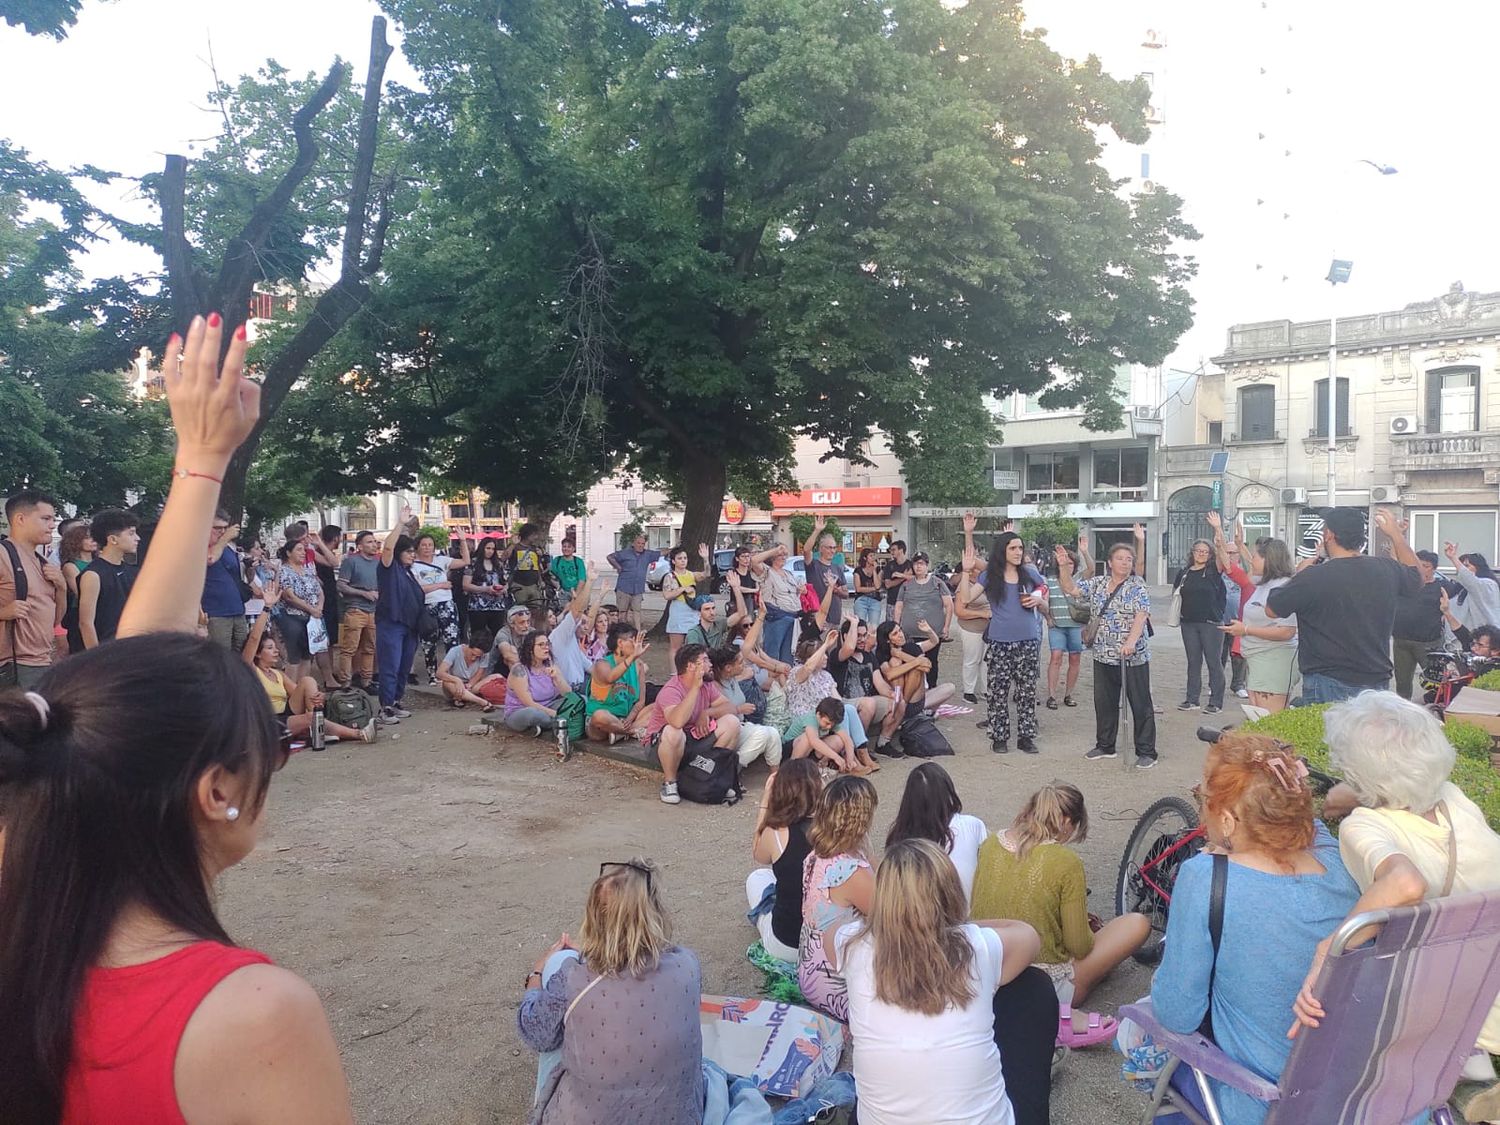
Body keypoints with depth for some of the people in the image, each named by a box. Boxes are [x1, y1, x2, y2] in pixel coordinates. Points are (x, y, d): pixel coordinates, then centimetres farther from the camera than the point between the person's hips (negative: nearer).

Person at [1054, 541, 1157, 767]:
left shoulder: (1137, 588, -7)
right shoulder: (1097, 584, 7)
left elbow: (1141, 616, -19)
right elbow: (1070, 589, 8)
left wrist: (1131, 641, -34)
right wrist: (1063, 567, -7)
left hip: (1133, 657, -5)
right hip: (1103, 655, 5)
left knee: (1140, 704, 1)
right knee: (1104, 702, 14)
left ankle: (1146, 752, 9)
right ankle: (1105, 746, 27)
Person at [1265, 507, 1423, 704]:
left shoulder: (1313, 577, -19)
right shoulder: (1388, 570, 0)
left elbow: (1271, 610, -6)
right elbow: (1416, 578, 25)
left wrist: (1299, 571, 6)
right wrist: (1396, 534, 28)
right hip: (1377, 682, 5)